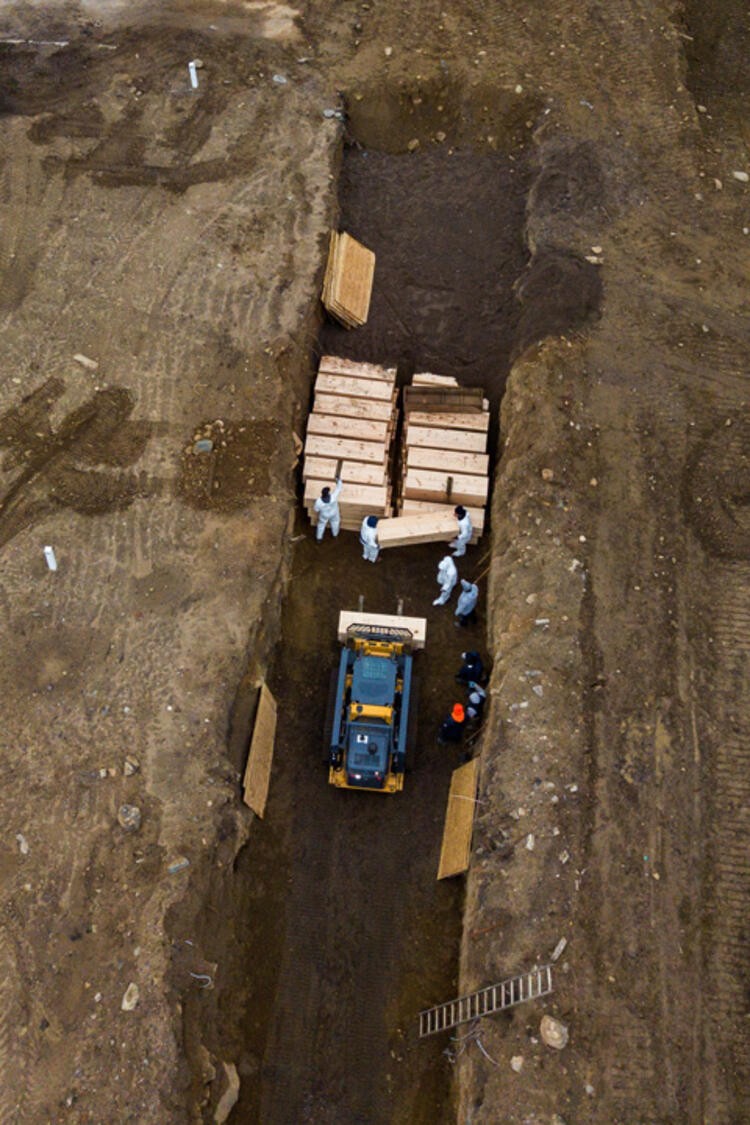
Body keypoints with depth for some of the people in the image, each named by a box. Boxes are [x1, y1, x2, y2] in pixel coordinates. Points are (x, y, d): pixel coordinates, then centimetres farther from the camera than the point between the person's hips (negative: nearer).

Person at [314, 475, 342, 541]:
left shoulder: (318, 502, -42)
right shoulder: (333, 497, -44)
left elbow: (316, 509, -19)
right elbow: (338, 489, -25)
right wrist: (339, 480, -9)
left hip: (324, 515, 0)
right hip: (334, 514, 1)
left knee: (321, 525, 29)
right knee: (335, 523, 33)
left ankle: (318, 538, 51)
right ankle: (335, 535, 60)